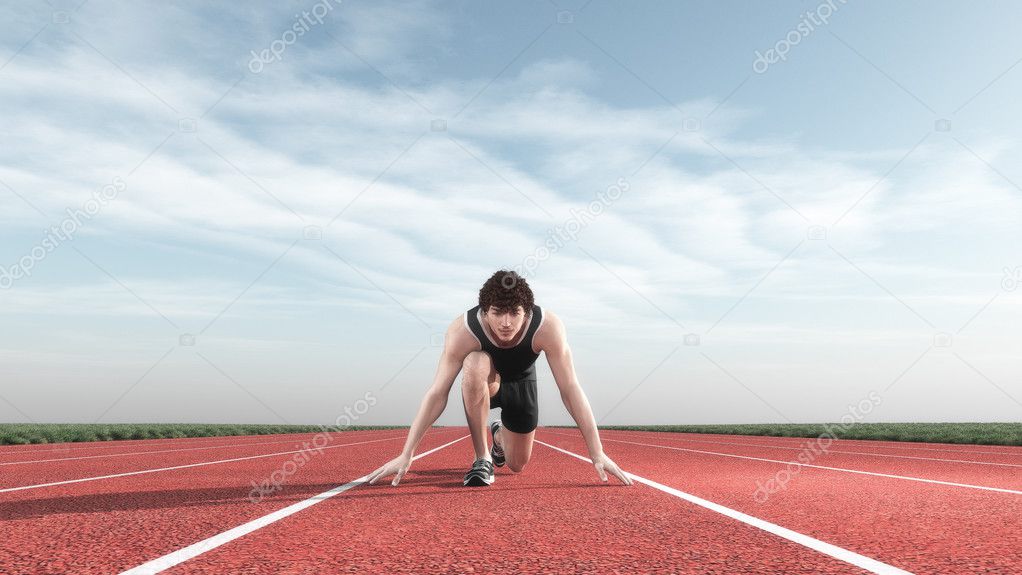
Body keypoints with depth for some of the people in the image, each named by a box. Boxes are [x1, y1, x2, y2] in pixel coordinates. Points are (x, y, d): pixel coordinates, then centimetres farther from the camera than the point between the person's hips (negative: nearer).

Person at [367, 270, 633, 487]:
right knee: (474, 364, -39)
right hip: (482, 384, -1)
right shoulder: (462, 330, -37)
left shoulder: (548, 327, -37)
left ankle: (499, 434, 45)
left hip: (520, 383, 2)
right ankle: (482, 458, -19)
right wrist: (406, 454, -34)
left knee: (517, 465, 6)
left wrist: (597, 453, -31)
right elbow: (437, 393, -33)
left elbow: (570, 389, -31)